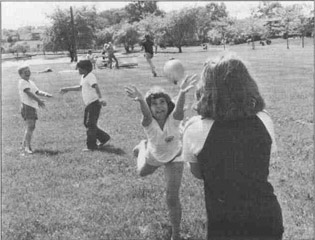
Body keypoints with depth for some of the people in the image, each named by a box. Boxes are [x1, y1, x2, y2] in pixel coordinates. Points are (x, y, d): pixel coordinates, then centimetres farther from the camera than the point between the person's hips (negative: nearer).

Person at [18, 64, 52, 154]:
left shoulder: (31, 82, 20)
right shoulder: (22, 82, -8)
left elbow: (37, 92, 16)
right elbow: (29, 93, -18)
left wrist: (45, 94, -5)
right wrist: (39, 100, -26)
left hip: (33, 107, 9)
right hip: (27, 106, -9)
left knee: (31, 127, 11)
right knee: (29, 126, -17)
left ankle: (25, 145, 20)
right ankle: (27, 147, -19)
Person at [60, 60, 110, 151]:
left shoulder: (90, 77, -14)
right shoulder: (83, 77, 16)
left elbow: (96, 87, -31)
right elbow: (80, 87, 33)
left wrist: (100, 98, -46)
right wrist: (67, 89, 37)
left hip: (94, 103, -10)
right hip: (88, 104, 10)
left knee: (90, 124, -7)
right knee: (87, 124, 13)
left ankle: (91, 146, 0)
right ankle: (104, 138, 21)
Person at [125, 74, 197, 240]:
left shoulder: (174, 119, -36)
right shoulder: (148, 123, -36)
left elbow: (179, 108, -60)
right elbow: (146, 114, -60)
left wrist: (182, 93, -83)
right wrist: (140, 100, -84)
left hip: (173, 157, -2)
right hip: (154, 156, 2)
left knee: (172, 198, -7)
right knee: (143, 172, 33)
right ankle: (143, 147, 60)